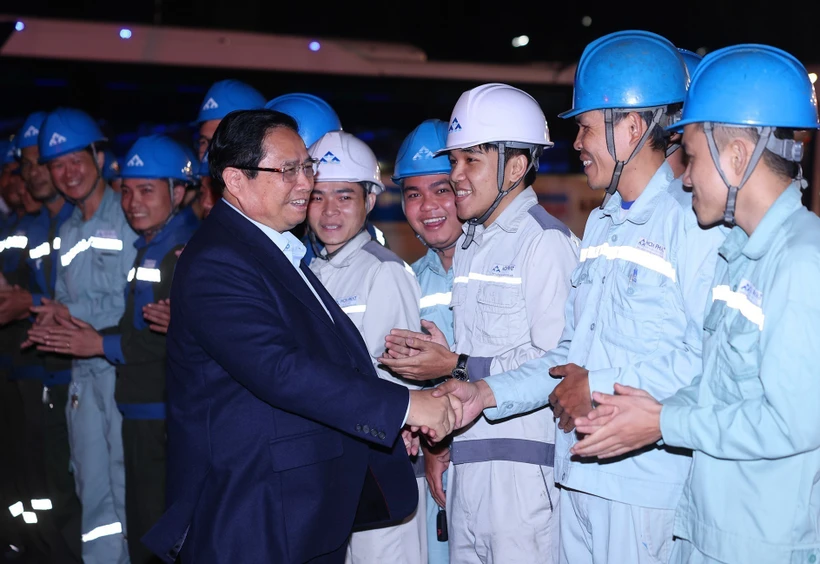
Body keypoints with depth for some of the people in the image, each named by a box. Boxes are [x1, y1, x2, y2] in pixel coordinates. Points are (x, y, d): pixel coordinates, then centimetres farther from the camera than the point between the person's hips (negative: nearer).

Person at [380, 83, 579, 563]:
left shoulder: (546, 241, -8)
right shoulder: (468, 245, 18)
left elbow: (554, 359, -17)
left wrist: (459, 366, -14)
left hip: (523, 456, -8)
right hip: (467, 456, 8)